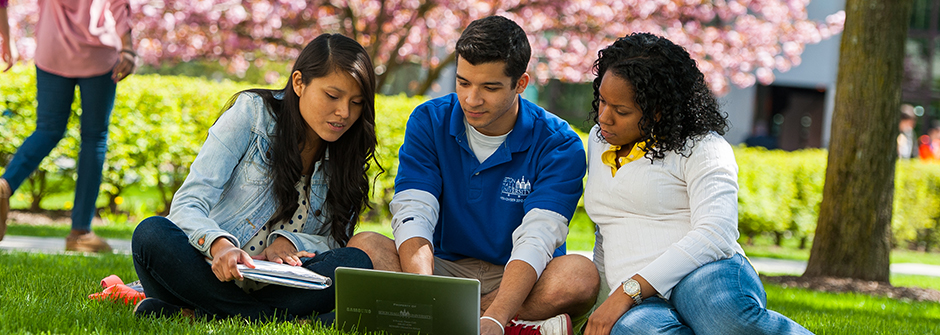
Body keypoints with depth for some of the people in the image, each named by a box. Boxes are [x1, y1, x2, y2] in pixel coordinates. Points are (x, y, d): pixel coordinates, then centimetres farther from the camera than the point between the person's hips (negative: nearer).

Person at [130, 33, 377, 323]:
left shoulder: (346, 152, 7)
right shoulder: (252, 113, -5)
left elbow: (338, 241, 6)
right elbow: (188, 204, -13)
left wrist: (289, 241, -17)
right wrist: (220, 245, -36)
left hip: (277, 284, 3)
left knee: (356, 263, -26)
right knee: (152, 234, -33)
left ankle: (198, 312, -30)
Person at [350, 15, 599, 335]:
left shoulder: (559, 145, -11)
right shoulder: (429, 122, -3)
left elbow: (536, 239, -24)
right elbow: (413, 214, -15)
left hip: (519, 279, -2)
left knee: (581, 275, -34)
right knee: (365, 247, -27)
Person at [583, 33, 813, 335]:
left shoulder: (702, 148, 2)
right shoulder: (599, 140, 23)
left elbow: (715, 236, -13)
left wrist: (628, 291, -20)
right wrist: (599, 309, 25)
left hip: (707, 278, -4)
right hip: (642, 303, 4)